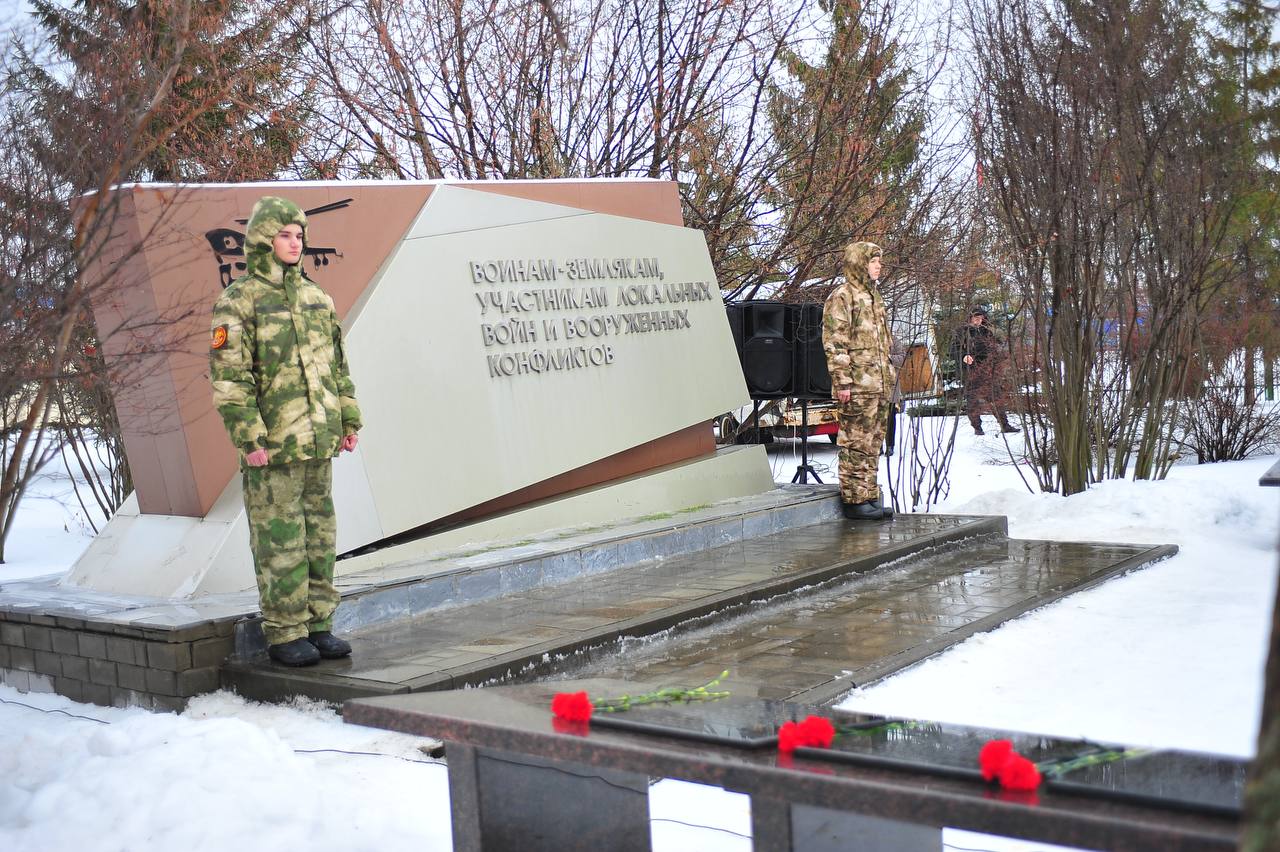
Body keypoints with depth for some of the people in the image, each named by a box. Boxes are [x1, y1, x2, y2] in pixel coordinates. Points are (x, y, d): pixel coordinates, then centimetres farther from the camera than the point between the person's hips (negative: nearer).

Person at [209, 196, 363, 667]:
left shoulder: (316, 297, 14)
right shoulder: (237, 301, -6)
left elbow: (337, 364, 18)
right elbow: (229, 377, -11)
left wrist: (348, 420, 14)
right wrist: (249, 439, -16)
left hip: (318, 440, 6)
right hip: (272, 446, -6)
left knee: (319, 535, 10)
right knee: (279, 541, -1)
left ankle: (318, 626, 19)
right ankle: (284, 634, 7)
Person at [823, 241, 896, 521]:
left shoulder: (873, 296, 20)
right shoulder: (842, 296, -8)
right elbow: (834, 343, -14)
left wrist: (889, 377, 23)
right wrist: (842, 381, -19)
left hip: (879, 385, 9)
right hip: (857, 386, -9)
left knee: (873, 444, 12)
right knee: (856, 444, -6)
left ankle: (869, 497, 19)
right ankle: (854, 500, -2)